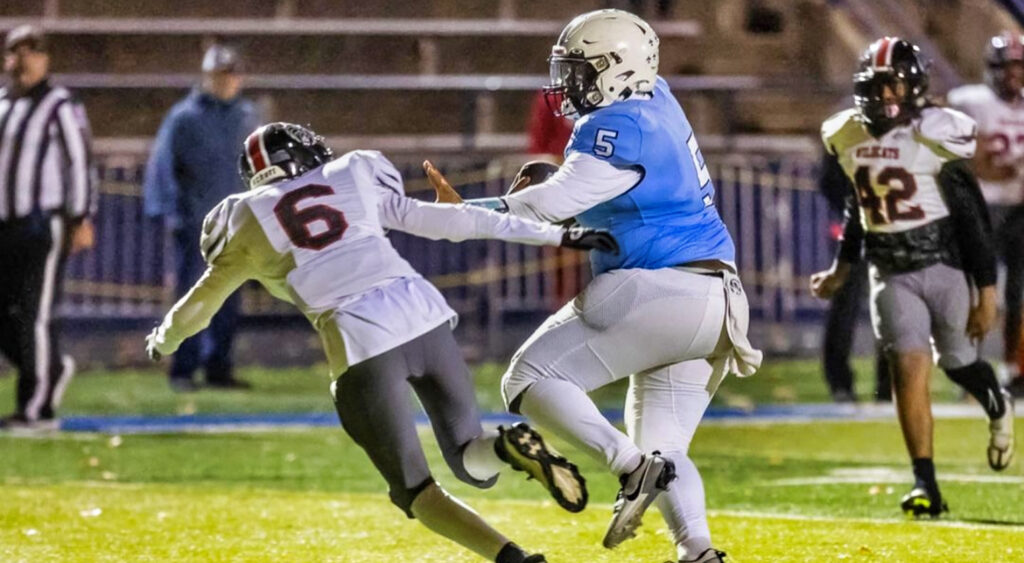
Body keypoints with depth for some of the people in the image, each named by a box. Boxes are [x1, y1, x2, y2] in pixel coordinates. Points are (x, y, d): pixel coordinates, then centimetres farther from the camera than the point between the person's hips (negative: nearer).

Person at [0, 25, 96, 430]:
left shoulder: (60, 107, -5)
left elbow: (80, 163, -7)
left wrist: (81, 219, -11)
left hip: (43, 226, -7)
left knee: (35, 316, -7)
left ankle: (37, 408, -2)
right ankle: (53, 370, 28)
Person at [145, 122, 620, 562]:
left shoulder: (248, 221, 16)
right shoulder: (355, 177, 21)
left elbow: (202, 303, 29)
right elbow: (441, 220, 18)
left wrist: (164, 341, 52)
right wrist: (555, 235, 21)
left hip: (361, 343, -3)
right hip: (424, 315, 3)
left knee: (416, 492, 7)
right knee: (473, 464, 18)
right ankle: (510, 448, -20)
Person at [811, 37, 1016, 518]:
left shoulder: (937, 136, -14)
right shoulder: (849, 137, 0)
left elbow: (973, 218, -10)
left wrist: (987, 292, -11)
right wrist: (842, 267, 25)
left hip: (944, 265, -3)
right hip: (890, 274, 3)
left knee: (958, 363, 11)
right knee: (909, 366, -12)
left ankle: (997, 409, 49)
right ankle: (925, 486, -10)